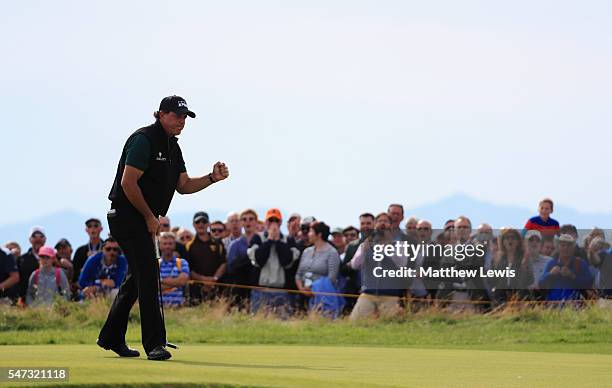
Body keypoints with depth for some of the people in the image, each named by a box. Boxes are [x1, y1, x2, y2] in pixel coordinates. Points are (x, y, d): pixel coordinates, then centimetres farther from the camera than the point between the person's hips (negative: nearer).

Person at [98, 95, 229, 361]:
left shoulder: (173, 147, 15)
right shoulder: (144, 140, -15)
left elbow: (184, 186, 18)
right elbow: (128, 183, -20)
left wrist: (212, 178, 0)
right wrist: (150, 217, -14)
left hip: (144, 219, 10)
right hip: (128, 216, -10)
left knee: (138, 277, 15)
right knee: (148, 274, -14)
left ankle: (111, 338, 25)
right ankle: (154, 343, -17)